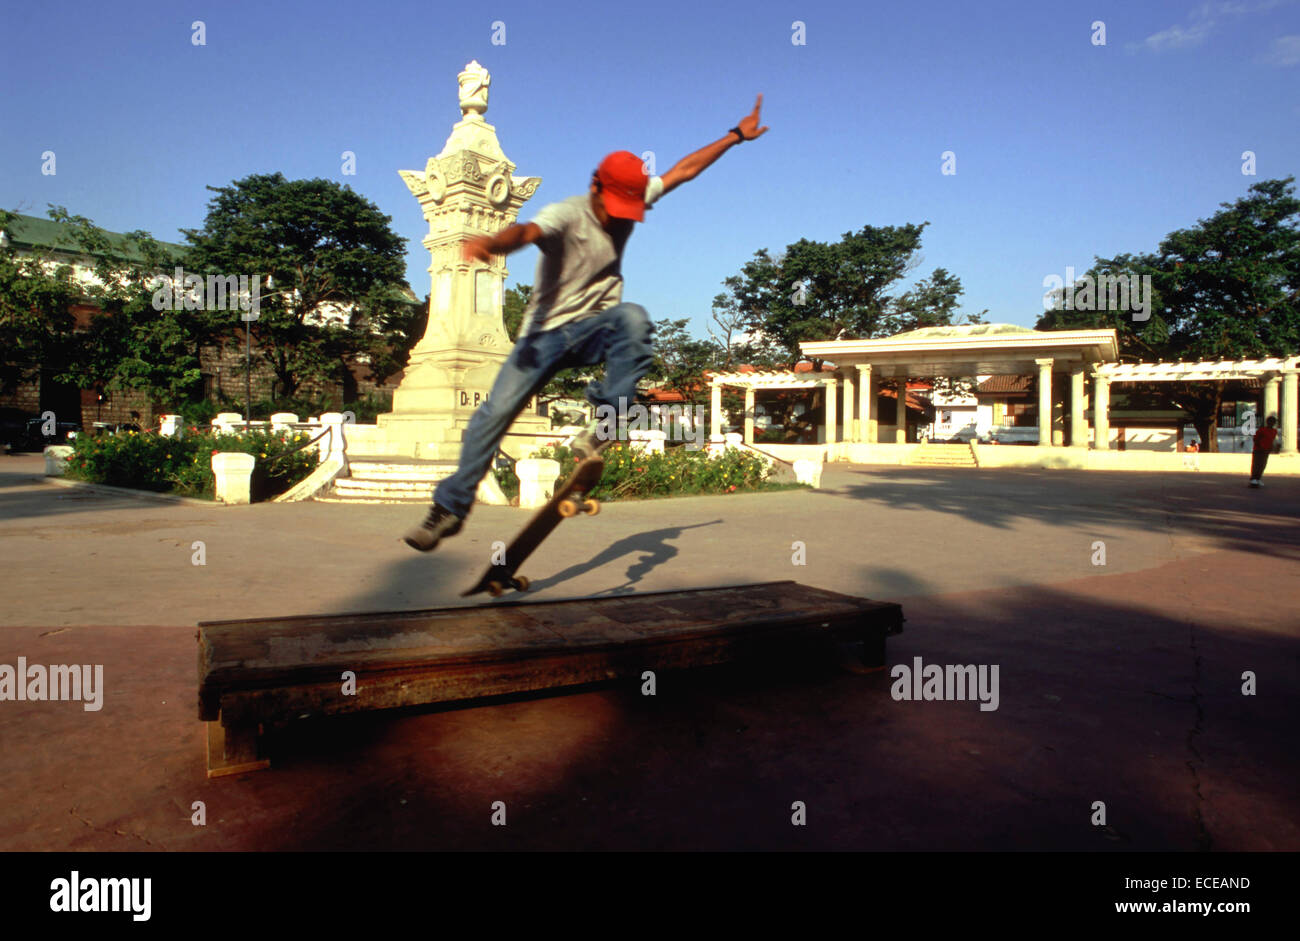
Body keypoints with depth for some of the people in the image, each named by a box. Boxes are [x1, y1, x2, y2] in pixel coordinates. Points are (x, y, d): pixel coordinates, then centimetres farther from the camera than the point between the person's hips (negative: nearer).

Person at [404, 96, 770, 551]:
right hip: (547, 332, -3)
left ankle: (606, 420, -23)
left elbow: (683, 169, 10)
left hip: (595, 329, 4)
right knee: (496, 411, -10)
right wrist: (493, 241, -61)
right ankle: (451, 506, 3)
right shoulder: (566, 215, -17)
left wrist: (735, 136, 13)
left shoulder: (632, 201, 0)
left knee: (633, 317, -31)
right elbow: (527, 232, -39)